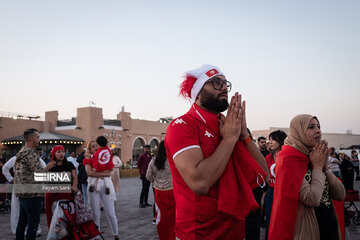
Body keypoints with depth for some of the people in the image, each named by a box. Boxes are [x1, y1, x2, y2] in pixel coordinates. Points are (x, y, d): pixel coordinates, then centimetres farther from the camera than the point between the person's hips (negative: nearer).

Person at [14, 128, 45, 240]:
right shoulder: (31, 154, -17)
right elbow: (41, 174, -21)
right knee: (33, 223, -3)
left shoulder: (20, 153, 14)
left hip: (22, 194, 10)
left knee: (22, 222, 18)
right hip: (32, 194, -10)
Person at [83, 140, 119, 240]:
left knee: (111, 213, 0)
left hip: (105, 186, 1)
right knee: (96, 214, 4)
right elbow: (89, 172, -14)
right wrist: (103, 174, -15)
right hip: (93, 187, -1)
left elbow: (109, 172, -4)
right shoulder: (87, 160, 6)